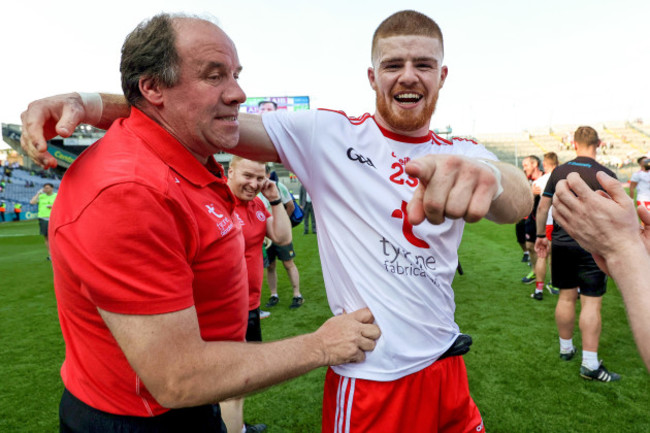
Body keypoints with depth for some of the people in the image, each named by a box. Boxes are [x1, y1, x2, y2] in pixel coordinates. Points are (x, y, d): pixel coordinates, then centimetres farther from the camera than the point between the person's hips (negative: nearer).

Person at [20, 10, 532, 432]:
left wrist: (485, 175, -44)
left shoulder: (462, 155, 0)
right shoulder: (329, 135, -10)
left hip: (448, 364, 5)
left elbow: (520, 201, -19)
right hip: (371, 379, -4)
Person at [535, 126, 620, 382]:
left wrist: (540, 236, 16)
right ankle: (590, 364, 4)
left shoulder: (559, 172, 2)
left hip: (561, 243, 4)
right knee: (591, 302, 0)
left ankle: (566, 348, 29)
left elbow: (542, 207, 5)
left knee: (566, 297, 14)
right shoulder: (605, 175, -8)